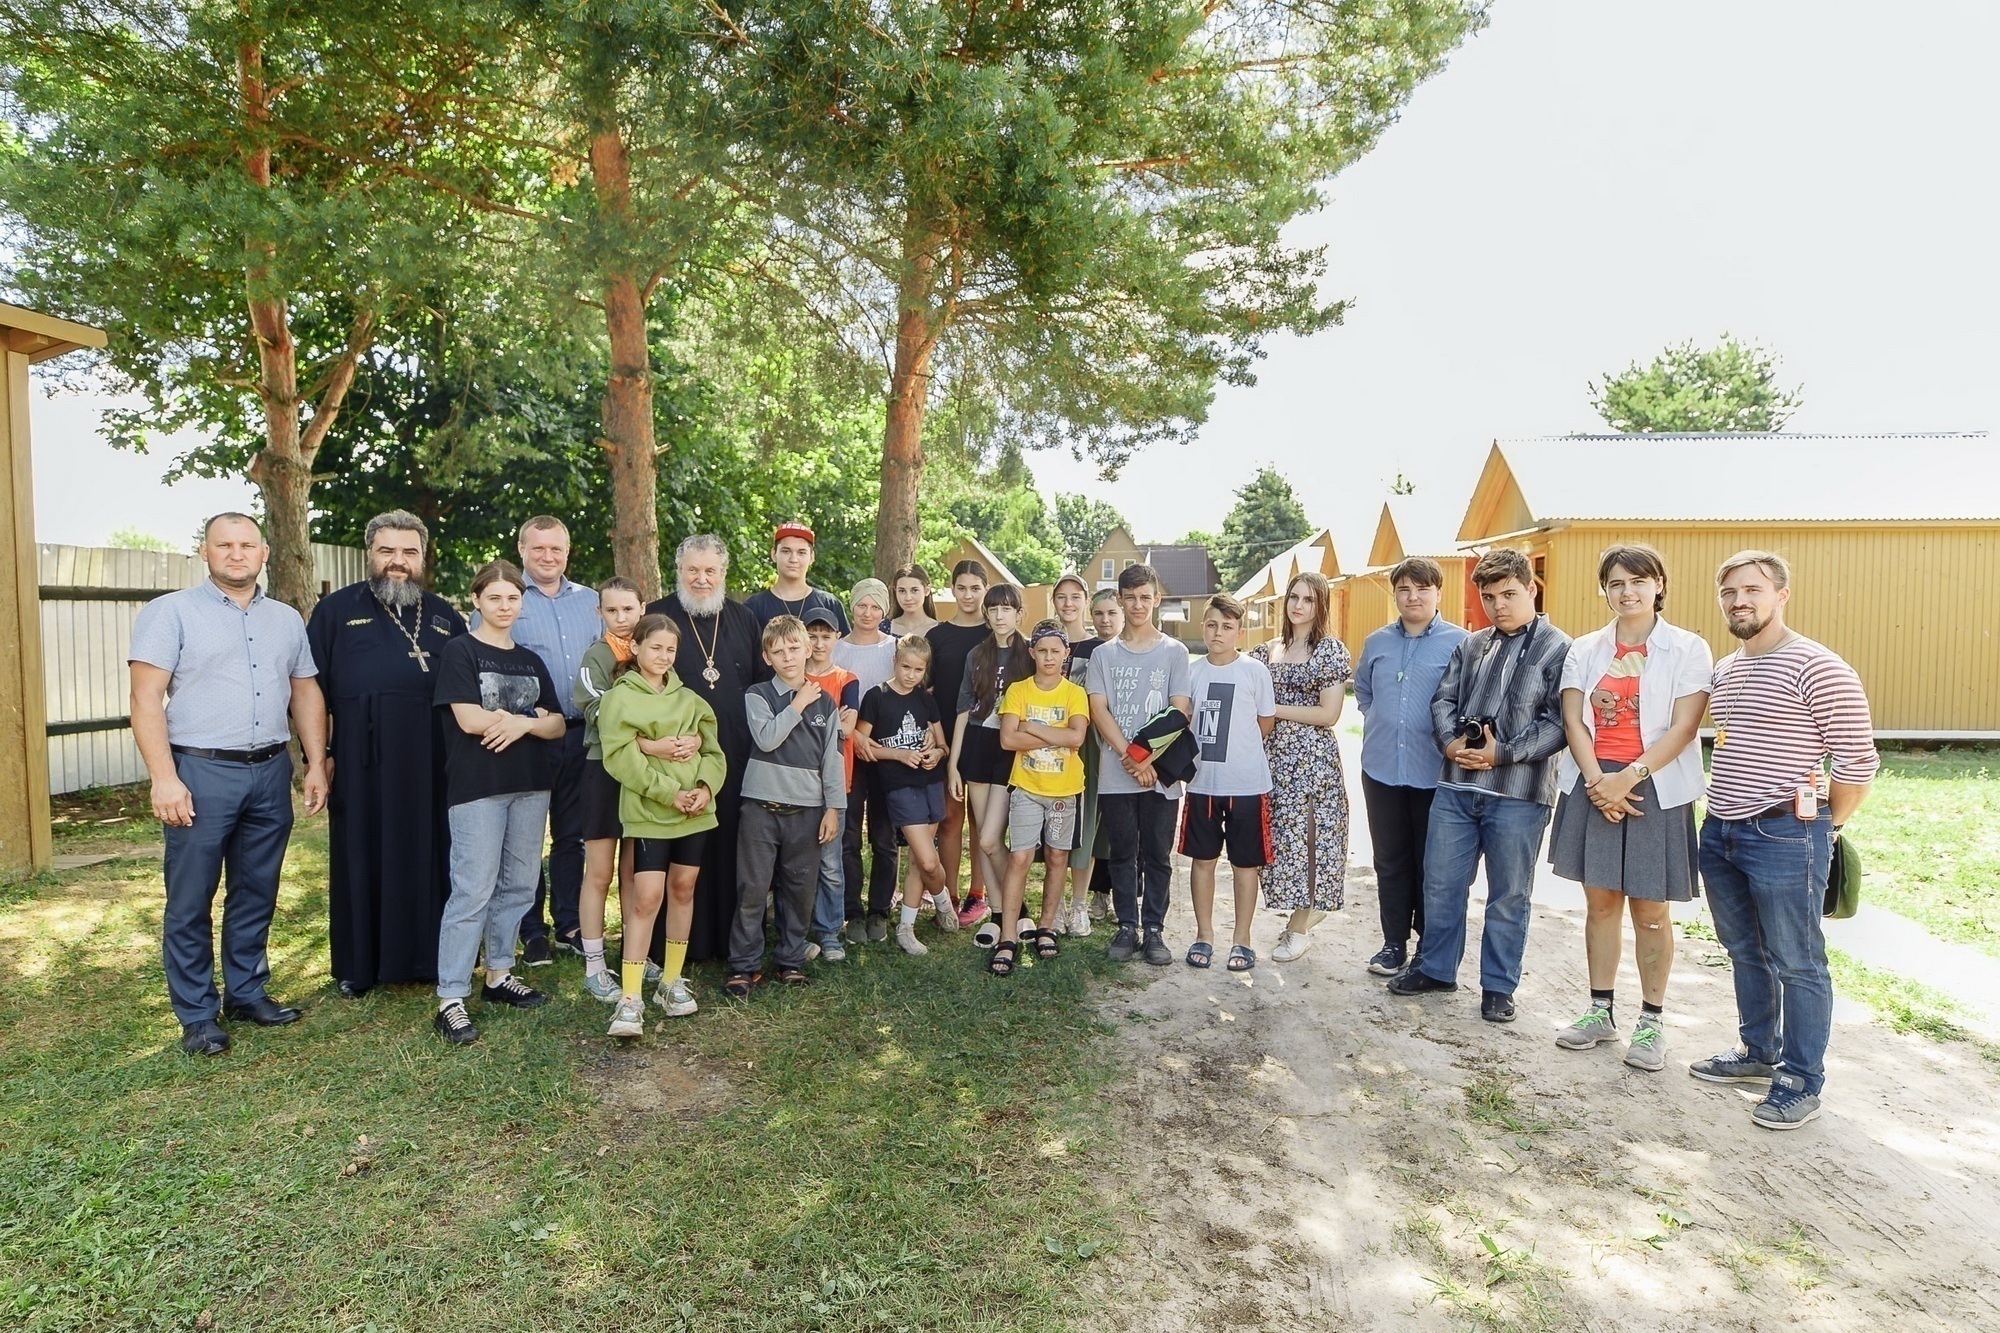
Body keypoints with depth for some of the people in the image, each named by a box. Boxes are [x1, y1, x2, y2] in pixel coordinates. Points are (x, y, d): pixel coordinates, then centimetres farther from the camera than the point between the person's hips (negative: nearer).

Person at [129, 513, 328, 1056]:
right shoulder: (170, 612, -2)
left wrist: (316, 764, 8)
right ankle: (197, 1015, 15)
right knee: (190, 901, 3)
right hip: (200, 772, -4)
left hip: (270, 773, 4)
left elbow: (306, 693, 15)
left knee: (257, 893, 13)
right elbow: (146, 699, -8)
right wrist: (165, 778, -16)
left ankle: (247, 992, 26)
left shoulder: (287, 619, 13)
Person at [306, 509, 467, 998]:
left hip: (432, 768, 2)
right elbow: (312, 684, 4)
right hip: (362, 765, -2)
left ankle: (429, 956, 18)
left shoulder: (444, 616, 14)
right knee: (362, 860, 6)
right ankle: (356, 966, 19)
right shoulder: (337, 609, 7)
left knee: (430, 858, 6)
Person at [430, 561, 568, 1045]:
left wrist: (520, 724, -10)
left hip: (530, 785, 6)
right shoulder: (460, 651, -1)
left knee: (518, 886, 11)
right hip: (478, 787, -6)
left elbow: (558, 726, 9)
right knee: (473, 891, -7)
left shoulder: (531, 660, 14)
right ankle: (450, 1000, -1)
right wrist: (531, 716, -4)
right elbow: (469, 719, -13)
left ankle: (499, 974, 24)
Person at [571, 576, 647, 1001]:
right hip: (606, 767, -4)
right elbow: (599, 714, -17)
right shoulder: (596, 656, -4)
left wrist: (672, 740, -7)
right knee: (600, 873, 2)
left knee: (634, 871, 12)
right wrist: (645, 742, -28)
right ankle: (594, 967, 12)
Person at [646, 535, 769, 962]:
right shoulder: (656, 617, 3)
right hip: (677, 758, -3)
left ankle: (730, 939, 19)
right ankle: (677, 944, 13)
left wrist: (753, 735, 6)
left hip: (736, 759, 3)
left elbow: (762, 683, 16)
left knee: (731, 848, 7)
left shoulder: (743, 618, 13)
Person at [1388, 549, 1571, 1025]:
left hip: (1518, 794, -4)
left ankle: (1498, 986, 24)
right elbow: (1443, 699, 11)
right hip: (1456, 785, 5)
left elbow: (1559, 723, -10)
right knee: (1440, 883, 12)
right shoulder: (1470, 646, 12)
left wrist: (1502, 754, -19)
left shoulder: (1558, 650, -4)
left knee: (1508, 895, 9)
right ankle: (1435, 968, 29)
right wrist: (1450, 741, -9)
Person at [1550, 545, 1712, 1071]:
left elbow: (1682, 728, -10)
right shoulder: (1585, 650, 7)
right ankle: (1600, 1011, 21)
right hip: (1592, 785, 3)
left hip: (1655, 787, -2)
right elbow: (1573, 721, 1)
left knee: (1650, 911, 4)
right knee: (1601, 903, 10)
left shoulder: (1687, 649, -2)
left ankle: (1651, 1021, 19)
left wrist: (1628, 777, -17)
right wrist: (1596, 781, -12)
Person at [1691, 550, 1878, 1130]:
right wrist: (1722, 810, 15)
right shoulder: (1723, 670, 12)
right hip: (1720, 832, 8)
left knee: (1796, 963, 4)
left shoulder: (1816, 668, -13)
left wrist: (1822, 828, -2)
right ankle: (1758, 1051, 35)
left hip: (1784, 836, -8)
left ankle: (1802, 1080, 18)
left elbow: (1858, 761, -12)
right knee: (1745, 953, 19)